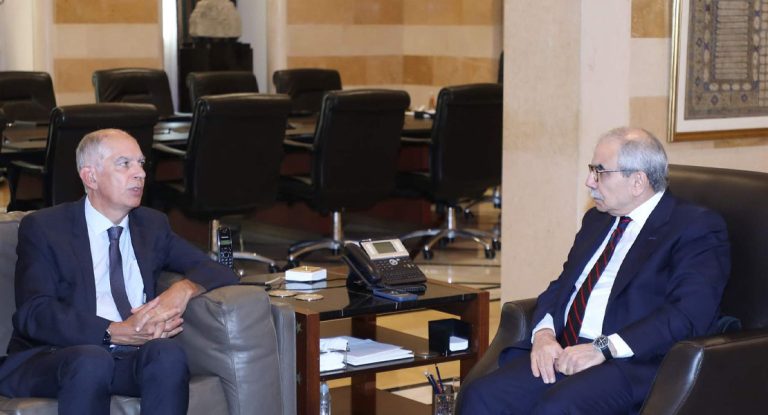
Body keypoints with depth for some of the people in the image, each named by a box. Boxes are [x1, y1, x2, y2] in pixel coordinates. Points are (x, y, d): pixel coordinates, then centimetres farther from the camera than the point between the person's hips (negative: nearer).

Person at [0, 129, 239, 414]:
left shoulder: (152, 226, 18)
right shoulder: (43, 228, 4)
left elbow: (219, 272, 13)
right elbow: (35, 315, -9)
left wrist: (184, 289, -11)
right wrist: (116, 333, -23)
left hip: (132, 358, 3)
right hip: (52, 358, -3)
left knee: (168, 353, -31)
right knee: (91, 360, -37)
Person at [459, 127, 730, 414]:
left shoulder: (696, 228, -2)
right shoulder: (596, 220, 23)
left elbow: (689, 313, -15)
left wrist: (604, 347, -20)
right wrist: (544, 333, -3)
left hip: (632, 364, -7)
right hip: (562, 354, 7)